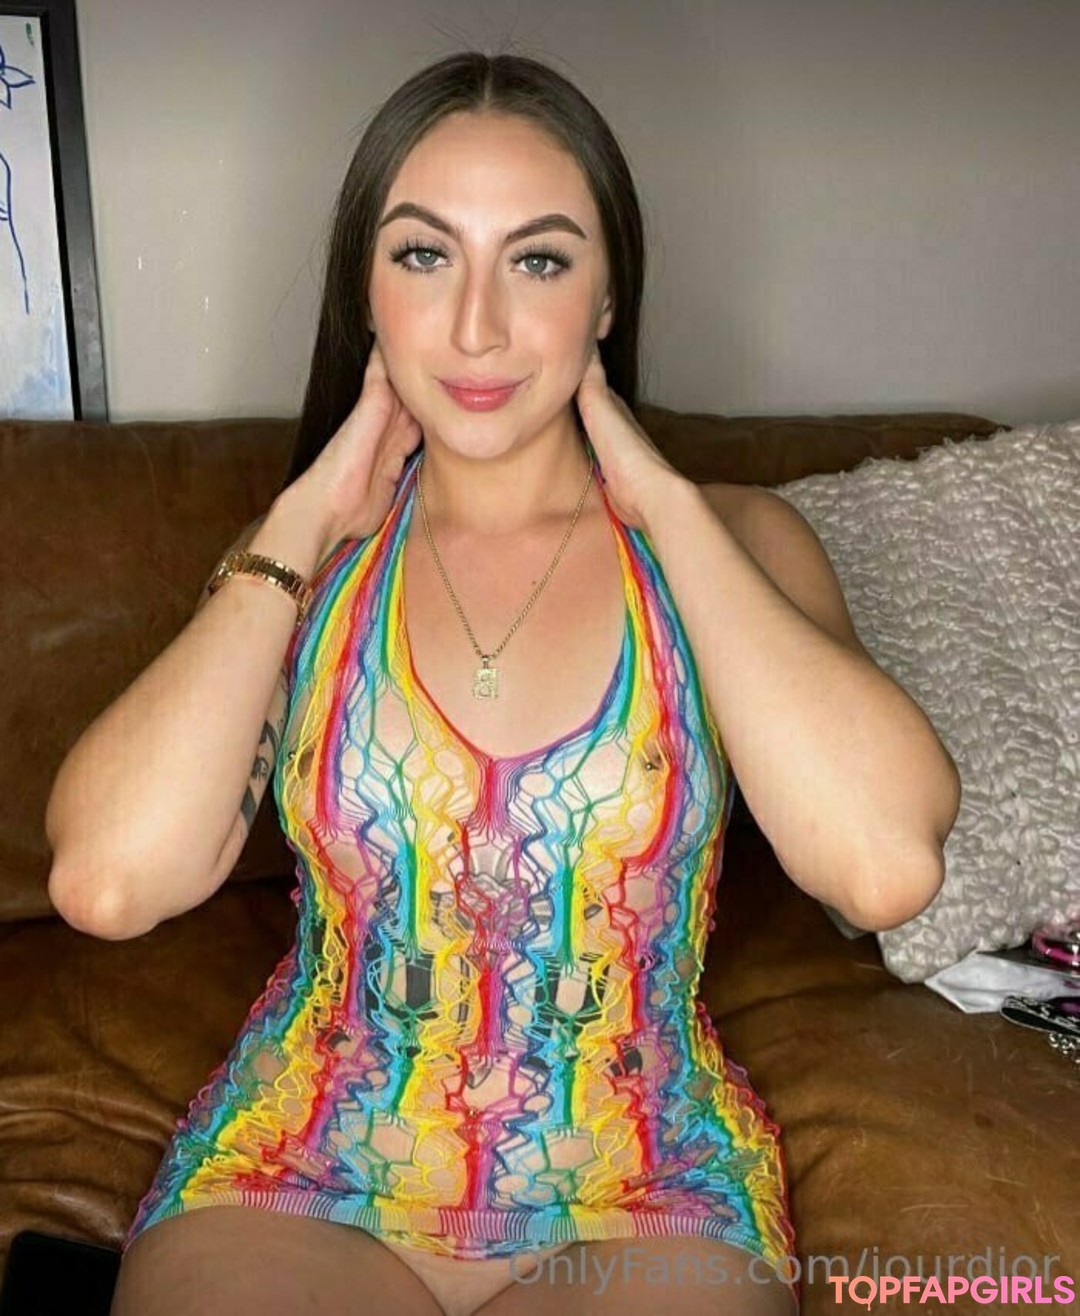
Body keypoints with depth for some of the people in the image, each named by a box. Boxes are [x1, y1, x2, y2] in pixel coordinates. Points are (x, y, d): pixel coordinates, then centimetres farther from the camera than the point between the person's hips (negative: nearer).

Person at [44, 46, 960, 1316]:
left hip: (645, 1202, 0)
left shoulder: (720, 542, -3)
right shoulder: (302, 563, 1)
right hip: (298, 1177, 1)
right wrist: (304, 527, -9)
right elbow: (107, 883, -16)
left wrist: (663, 504, -14)